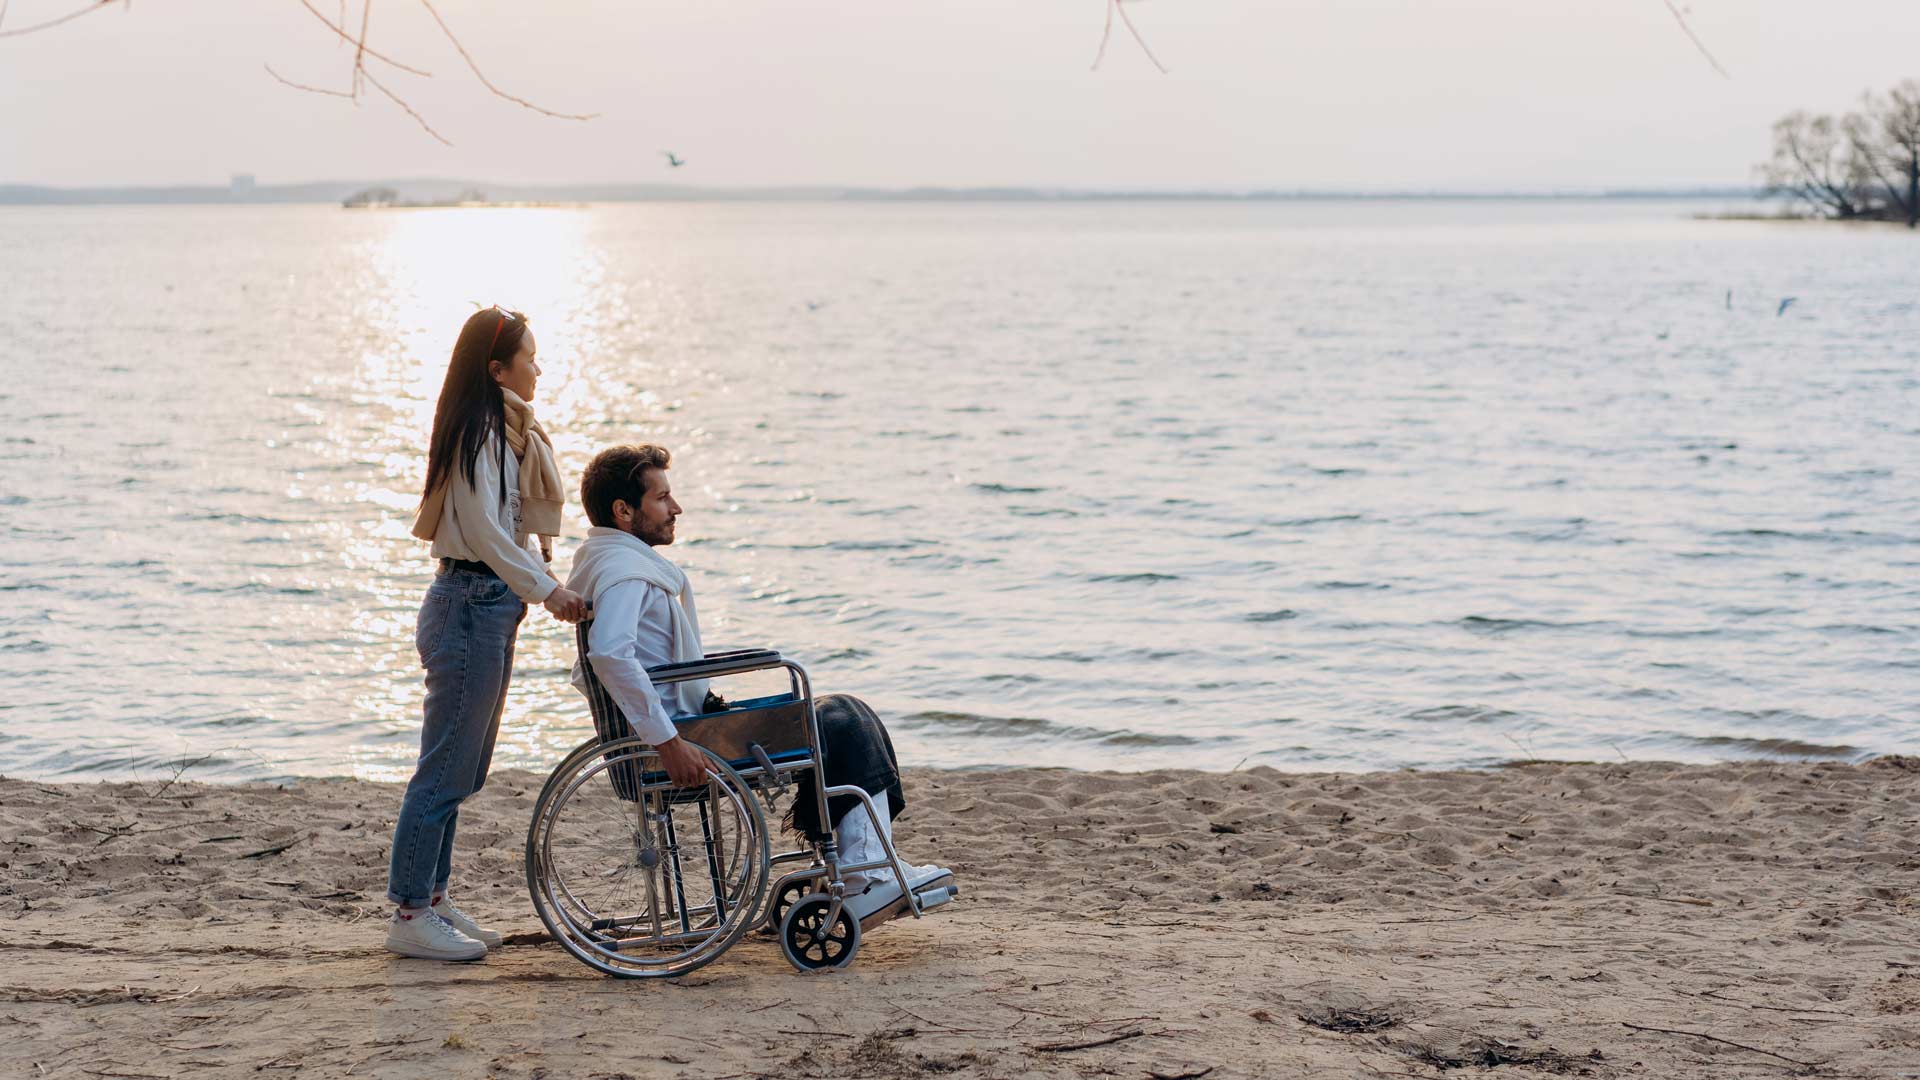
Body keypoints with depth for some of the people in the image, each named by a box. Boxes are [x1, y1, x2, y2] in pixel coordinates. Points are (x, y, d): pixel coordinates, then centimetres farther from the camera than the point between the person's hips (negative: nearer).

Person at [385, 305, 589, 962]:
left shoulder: (506, 432, 18)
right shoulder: (479, 431, -13)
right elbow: (482, 529, -20)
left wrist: (543, 574, 7)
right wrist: (545, 589, -20)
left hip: (489, 607, 10)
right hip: (472, 605, -10)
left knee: (461, 769, 14)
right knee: (447, 768, -6)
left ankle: (429, 899, 21)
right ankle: (410, 914, -2)